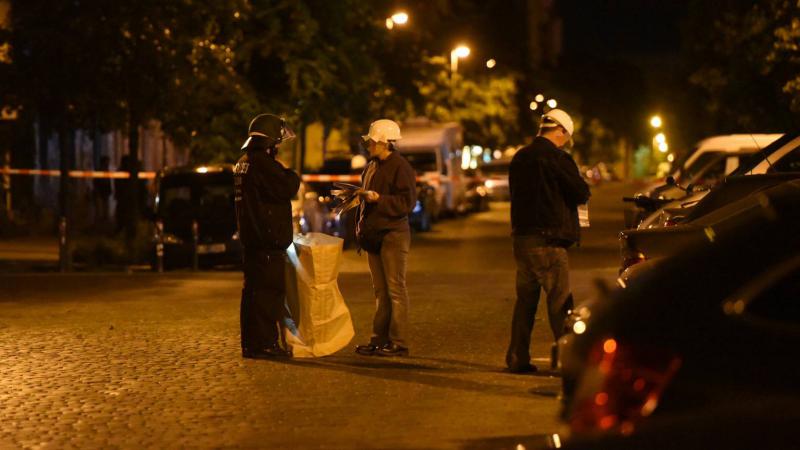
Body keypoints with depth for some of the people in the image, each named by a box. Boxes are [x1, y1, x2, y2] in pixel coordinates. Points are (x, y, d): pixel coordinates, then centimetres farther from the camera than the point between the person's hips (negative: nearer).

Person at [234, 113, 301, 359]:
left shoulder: (244, 162, 17)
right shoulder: (262, 163, -16)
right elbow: (286, 189, -20)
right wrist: (292, 174, -2)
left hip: (252, 237, 10)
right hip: (268, 238, -10)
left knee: (254, 289, 13)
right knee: (270, 290, -8)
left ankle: (251, 343, 17)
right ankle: (265, 343, -8)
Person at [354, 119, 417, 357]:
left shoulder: (400, 167, -10)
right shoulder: (371, 167, 17)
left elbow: (407, 202, -16)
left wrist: (379, 199, -24)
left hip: (393, 235, -9)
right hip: (373, 234, 9)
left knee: (395, 289, -7)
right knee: (380, 291, 11)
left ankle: (398, 343, -6)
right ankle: (379, 340, 14)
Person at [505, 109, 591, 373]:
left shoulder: (520, 158, 14)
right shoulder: (556, 158, -11)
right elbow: (581, 193, -12)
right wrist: (582, 190, 10)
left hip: (521, 237, 8)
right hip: (548, 239, -8)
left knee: (525, 299, 13)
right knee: (559, 301, -4)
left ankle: (517, 358, 13)